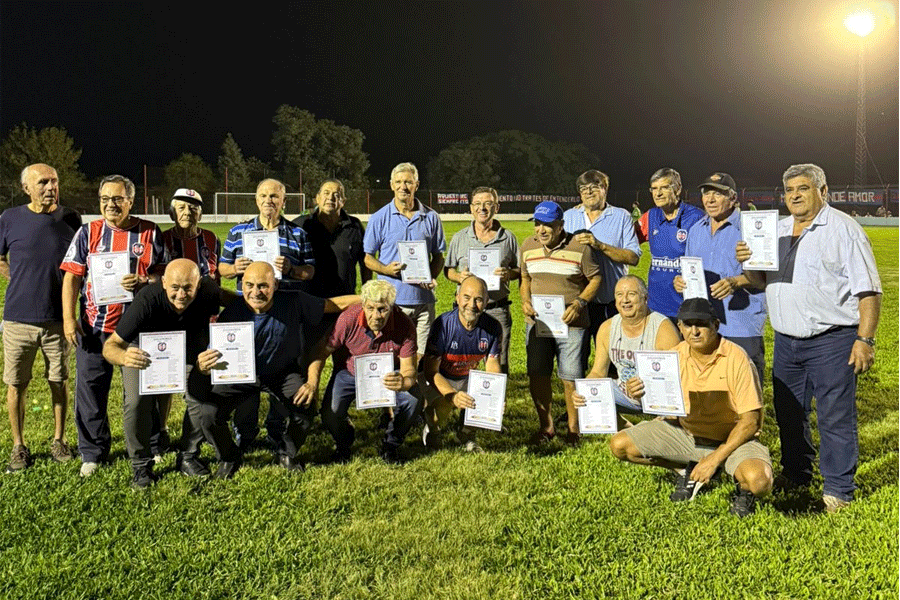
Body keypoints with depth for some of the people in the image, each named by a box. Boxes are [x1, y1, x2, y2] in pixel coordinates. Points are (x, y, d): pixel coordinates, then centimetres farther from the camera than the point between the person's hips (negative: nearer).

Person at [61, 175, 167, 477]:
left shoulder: (150, 233, 2)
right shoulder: (88, 232, 5)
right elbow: (72, 276, 2)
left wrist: (144, 281, -17)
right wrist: (68, 317, -6)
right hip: (94, 324, 1)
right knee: (90, 387, 5)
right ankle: (93, 452, 20)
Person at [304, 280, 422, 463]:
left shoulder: (404, 325, -26)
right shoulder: (348, 319, -27)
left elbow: (408, 369, -24)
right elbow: (322, 352, -15)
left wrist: (404, 383, -49)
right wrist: (312, 383, -31)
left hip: (388, 374, 0)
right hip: (350, 372, 0)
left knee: (413, 400, -26)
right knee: (329, 413, -23)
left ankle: (391, 444, 5)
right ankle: (344, 442, 17)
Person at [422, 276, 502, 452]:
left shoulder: (493, 327, -16)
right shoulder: (443, 324, -27)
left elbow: (492, 368, -8)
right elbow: (431, 371, -24)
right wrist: (453, 396, -43)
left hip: (467, 379, 4)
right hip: (439, 381, -4)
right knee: (441, 407, -32)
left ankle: (467, 434, 12)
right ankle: (433, 431, 8)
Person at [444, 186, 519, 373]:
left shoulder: (508, 238, 6)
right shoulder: (460, 238, 8)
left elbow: (519, 271, 11)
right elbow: (448, 270, 13)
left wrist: (508, 274, -11)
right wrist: (459, 277, -8)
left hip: (497, 310, 0)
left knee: (498, 365, 3)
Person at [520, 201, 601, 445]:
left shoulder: (579, 247, -6)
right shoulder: (528, 246, 7)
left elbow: (595, 278, 0)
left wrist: (579, 303, -14)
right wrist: (525, 301, -1)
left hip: (570, 323, -4)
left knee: (571, 377, 1)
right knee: (537, 375, 5)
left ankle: (574, 427, 19)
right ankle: (546, 425, 22)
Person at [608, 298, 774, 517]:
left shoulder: (735, 359, -18)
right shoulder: (676, 356, -5)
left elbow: (750, 421, -18)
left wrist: (715, 458, -22)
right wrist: (642, 395, -22)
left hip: (732, 437, -4)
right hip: (685, 432, 5)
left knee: (759, 480, -36)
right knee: (620, 445, -9)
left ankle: (744, 488, 6)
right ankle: (689, 471, 13)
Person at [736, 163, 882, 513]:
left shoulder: (843, 229, -5)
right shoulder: (777, 230, 14)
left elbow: (868, 290, -8)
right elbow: (762, 281, 20)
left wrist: (865, 340, -15)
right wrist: (747, 263, -2)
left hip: (831, 341, -6)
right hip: (786, 341, 7)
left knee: (835, 416, -1)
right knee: (788, 412, 15)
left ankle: (838, 489, 11)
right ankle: (795, 475, 32)